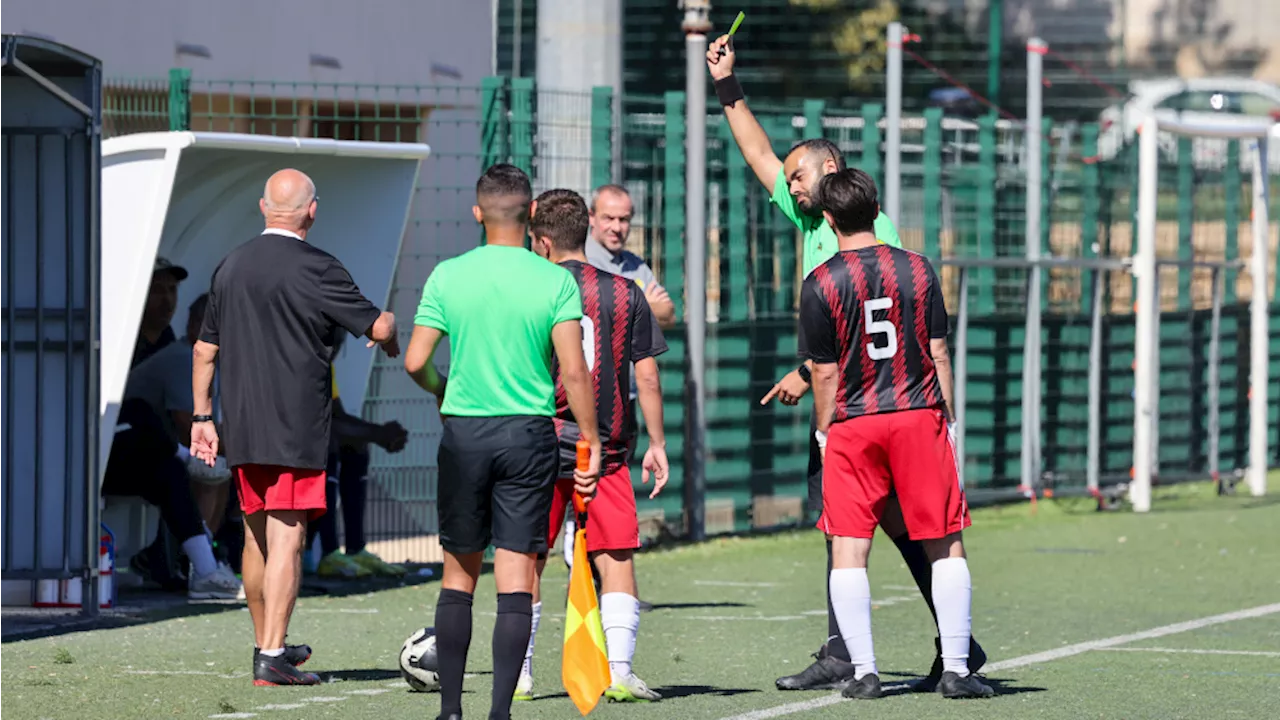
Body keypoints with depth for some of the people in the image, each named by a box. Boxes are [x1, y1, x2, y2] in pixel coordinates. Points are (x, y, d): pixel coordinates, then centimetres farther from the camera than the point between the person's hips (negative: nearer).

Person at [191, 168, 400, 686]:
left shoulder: (230, 267, 10)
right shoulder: (315, 268, -11)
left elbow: (205, 349, 16)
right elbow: (379, 327, -9)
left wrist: (201, 417, 23)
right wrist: (389, 337, 15)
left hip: (242, 430, 6)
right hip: (297, 428, -6)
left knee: (257, 536, 16)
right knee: (286, 539, -7)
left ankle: (266, 643, 28)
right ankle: (272, 657, -12)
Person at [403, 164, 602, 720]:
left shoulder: (448, 276, -2)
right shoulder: (556, 282, -5)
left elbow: (415, 361, -2)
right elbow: (574, 370, -10)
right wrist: (591, 442, -2)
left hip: (464, 431, 1)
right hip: (530, 433, -1)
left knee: (459, 573, 11)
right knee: (516, 576, 0)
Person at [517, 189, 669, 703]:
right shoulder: (624, 293, 3)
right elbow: (647, 375, 2)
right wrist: (657, 444, 9)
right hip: (606, 449, 1)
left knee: (527, 560, 9)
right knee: (616, 560, 2)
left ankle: (519, 674, 11)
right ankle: (619, 672, -8)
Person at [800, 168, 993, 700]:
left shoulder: (820, 284, -3)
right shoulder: (918, 269, 3)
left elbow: (825, 373, -2)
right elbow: (938, 352, 5)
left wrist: (825, 433, 9)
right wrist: (946, 418, 12)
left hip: (852, 422, -1)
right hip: (919, 416, 1)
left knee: (848, 549, 3)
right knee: (945, 545, 7)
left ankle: (863, 670, -3)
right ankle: (956, 668, 4)